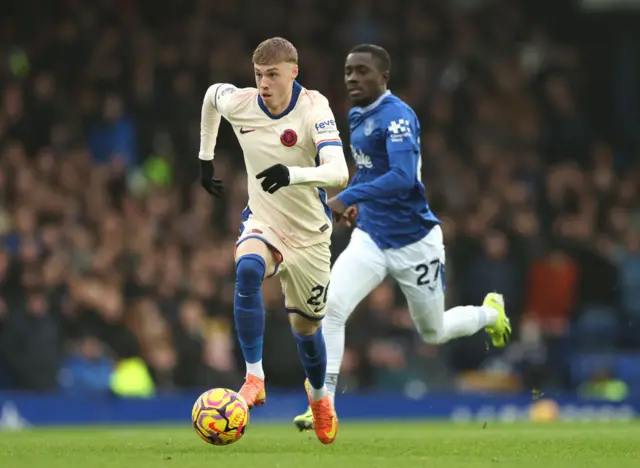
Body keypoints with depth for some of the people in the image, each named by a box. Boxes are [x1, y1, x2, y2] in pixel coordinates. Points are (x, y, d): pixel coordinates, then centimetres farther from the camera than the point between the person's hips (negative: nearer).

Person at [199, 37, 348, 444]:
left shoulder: (314, 109, -24)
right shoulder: (238, 103, -12)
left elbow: (339, 173, -37)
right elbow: (212, 93, 15)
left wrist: (292, 175, -55)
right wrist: (206, 158, 19)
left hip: (308, 234, -1)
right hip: (262, 222, 1)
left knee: (305, 325, 13)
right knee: (248, 269, -35)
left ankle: (319, 394, 46)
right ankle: (255, 378, -32)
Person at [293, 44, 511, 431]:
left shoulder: (397, 116, -19)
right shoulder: (356, 117, 7)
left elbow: (403, 177, -33)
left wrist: (348, 197, -40)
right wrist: (358, 201, 12)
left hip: (414, 243, -6)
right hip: (371, 238, 6)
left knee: (433, 333, 12)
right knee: (331, 307, -18)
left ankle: (491, 312, 44)